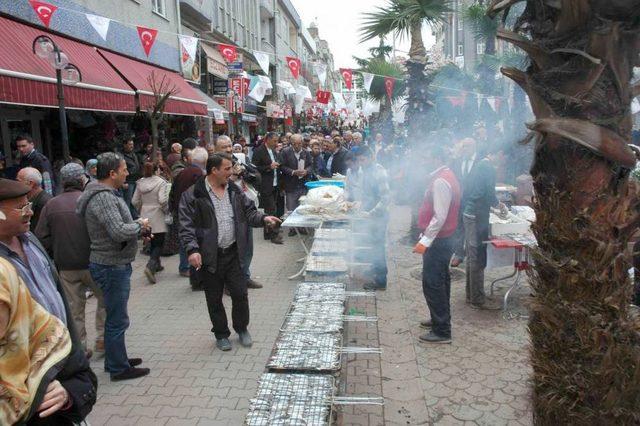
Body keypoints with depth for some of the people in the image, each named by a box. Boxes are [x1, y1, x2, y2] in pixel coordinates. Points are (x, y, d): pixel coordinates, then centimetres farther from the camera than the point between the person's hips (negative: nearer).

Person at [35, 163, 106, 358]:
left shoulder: (51, 205, 1)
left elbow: (42, 238, -1)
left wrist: (58, 254, 12)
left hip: (66, 267, 3)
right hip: (91, 262, -3)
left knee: (74, 307, 13)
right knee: (105, 299, 16)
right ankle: (102, 339, 18)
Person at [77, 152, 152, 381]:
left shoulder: (107, 194, 12)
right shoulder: (103, 197, -21)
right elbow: (119, 232, -30)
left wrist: (139, 229, 4)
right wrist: (139, 224, -12)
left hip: (115, 264, 11)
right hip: (112, 266, -11)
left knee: (114, 316, 21)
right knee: (117, 319, 1)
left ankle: (115, 359, 35)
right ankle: (119, 368, 14)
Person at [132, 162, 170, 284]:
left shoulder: (140, 183, 4)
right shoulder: (161, 182, -12)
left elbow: (135, 201, 5)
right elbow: (162, 200, -21)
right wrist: (167, 210, -4)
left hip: (145, 216, 6)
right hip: (157, 217, -6)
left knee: (153, 242, 19)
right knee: (159, 243, -1)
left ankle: (156, 265, 31)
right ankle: (150, 267, -19)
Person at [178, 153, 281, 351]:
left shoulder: (234, 191, 7)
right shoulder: (193, 195, -9)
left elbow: (249, 213, 11)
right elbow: (186, 226, -11)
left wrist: (263, 219, -9)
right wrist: (192, 250, -22)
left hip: (233, 253, 4)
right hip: (209, 257, -3)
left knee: (240, 294, 9)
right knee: (214, 299, 11)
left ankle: (241, 328, 32)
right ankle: (221, 334, 29)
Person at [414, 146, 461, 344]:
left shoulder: (440, 181, -20)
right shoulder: (447, 176, 12)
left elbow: (439, 217, -26)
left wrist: (425, 241, -24)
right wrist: (426, 237, 18)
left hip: (438, 240, -11)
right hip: (442, 239, 11)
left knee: (432, 284, -4)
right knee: (440, 282, 21)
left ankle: (442, 331, 4)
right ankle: (441, 319, 36)